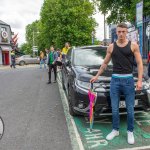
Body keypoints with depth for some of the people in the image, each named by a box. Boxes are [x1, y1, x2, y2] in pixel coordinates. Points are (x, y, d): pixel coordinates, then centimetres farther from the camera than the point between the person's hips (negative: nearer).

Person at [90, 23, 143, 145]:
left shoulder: (133, 45, 0)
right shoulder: (111, 47, 6)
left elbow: (140, 64, -2)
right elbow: (105, 63, 16)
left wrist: (139, 80, -12)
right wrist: (96, 76, 16)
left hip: (128, 80, -2)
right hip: (115, 80, 2)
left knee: (130, 109, 6)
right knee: (114, 108, 9)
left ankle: (130, 132, 23)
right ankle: (115, 130, 26)